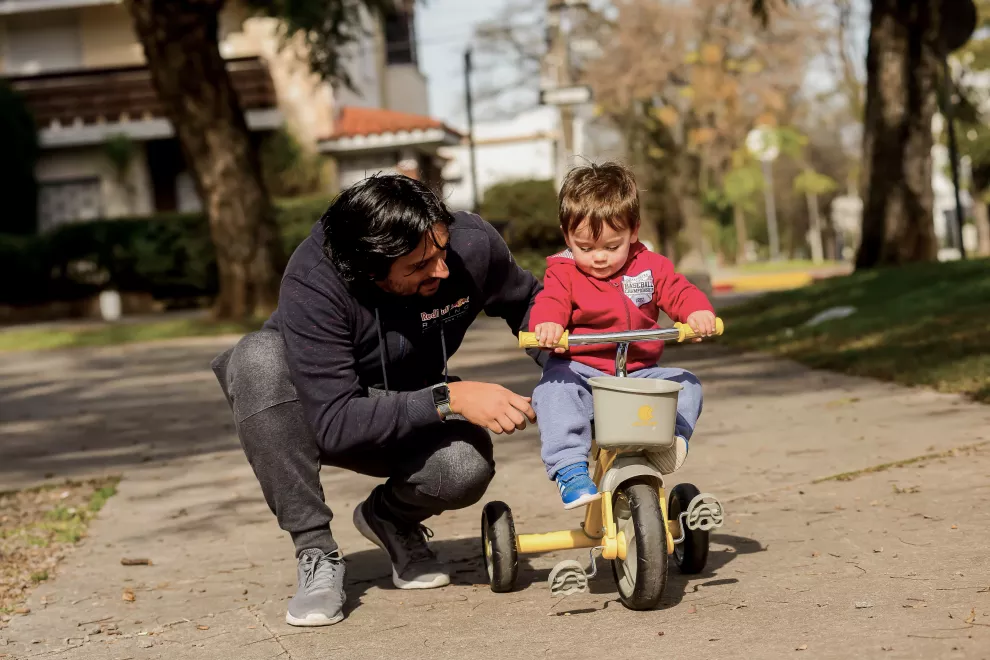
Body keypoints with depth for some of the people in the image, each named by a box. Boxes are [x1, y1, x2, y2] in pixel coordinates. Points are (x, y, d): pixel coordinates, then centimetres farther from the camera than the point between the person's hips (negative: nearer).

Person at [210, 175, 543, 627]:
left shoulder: (472, 244, -23)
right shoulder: (313, 285, -34)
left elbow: (524, 301, 1)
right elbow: (335, 424, -37)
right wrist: (448, 399, -43)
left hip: (411, 415, 2)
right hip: (312, 409, -2)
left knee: (467, 465, -33)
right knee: (259, 356, -37)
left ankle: (392, 518, 7)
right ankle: (316, 556, -24)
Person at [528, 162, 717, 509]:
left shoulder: (650, 266, 5)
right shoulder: (564, 272, -3)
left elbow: (679, 292, -2)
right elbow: (550, 302, -19)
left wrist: (699, 312, -27)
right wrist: (547, 324, -44)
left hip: (639, 372, 3)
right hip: (579, 370, -3)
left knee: (687, 384, -15)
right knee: (554, 389, -33)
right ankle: (570, 469, -36)